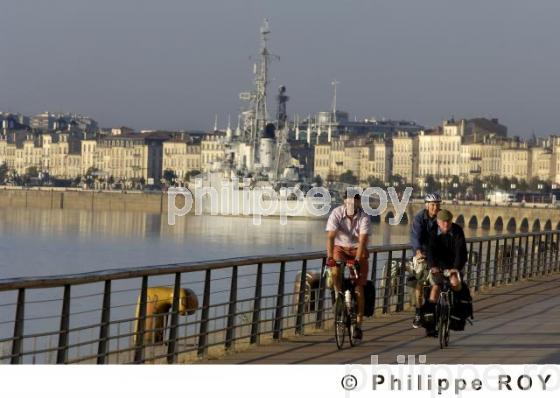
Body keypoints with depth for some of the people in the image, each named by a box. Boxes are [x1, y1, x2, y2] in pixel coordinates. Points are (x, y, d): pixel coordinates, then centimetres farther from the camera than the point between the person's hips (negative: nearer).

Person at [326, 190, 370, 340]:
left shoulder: (364, 217, -19)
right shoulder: (336, 213, -18)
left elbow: (363, 240, -28)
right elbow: (330, 237, -26)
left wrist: (357, 259, -41)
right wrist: (330, 257, -39)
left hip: (358, 250, -1)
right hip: (340, 248, 1)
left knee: (359, 288, -6)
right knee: (335, 270, -33)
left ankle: (358, 325, 0)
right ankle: (338, 293, -5)